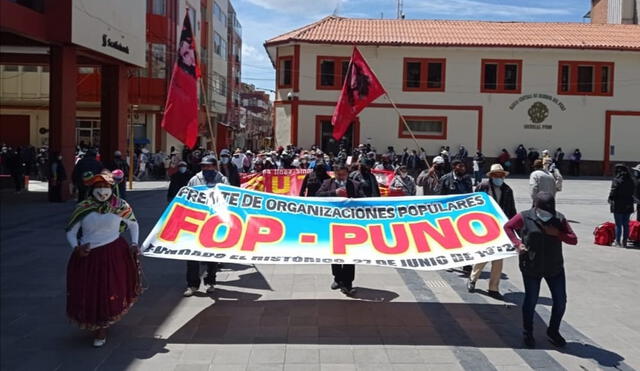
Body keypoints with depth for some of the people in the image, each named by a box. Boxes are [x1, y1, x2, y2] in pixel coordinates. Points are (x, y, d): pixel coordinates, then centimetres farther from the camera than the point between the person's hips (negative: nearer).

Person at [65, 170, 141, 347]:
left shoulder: (120, 206, -5)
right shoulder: (82, 208, -4)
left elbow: (133, 224, 11)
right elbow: (70, 232, 3)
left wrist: (134, 243, 0)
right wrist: (76, 247, -15)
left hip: (114, 254, -1)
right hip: (87, 255, 1)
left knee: (111, 291, -1)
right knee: (87, 292, 5)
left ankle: (102, 329, 20)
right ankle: (93, 323, 34)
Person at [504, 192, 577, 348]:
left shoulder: (559, 219, -2)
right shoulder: (525, 217, -10)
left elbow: (573, 240, -3)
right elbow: (508, 227, 4)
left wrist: (557, 233, -21)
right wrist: (517, 243, -10)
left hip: (555, 267, 3)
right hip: (531, 268, -3)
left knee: (560, 300, 8)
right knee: (531, 300, 7)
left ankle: (553, 331, 31)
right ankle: (528, 333, 26)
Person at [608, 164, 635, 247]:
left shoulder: (616, 180, -13)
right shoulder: (630, 181, 6)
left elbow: (613, 192, -13)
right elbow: (633, 192, 11)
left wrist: (610, 200, 2)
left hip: (618, 206, -5)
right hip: (628, 205, 5)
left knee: (618, 224, 2)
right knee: (626, 224, 11)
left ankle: (618, 242, 3)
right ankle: (624, 242, 14)